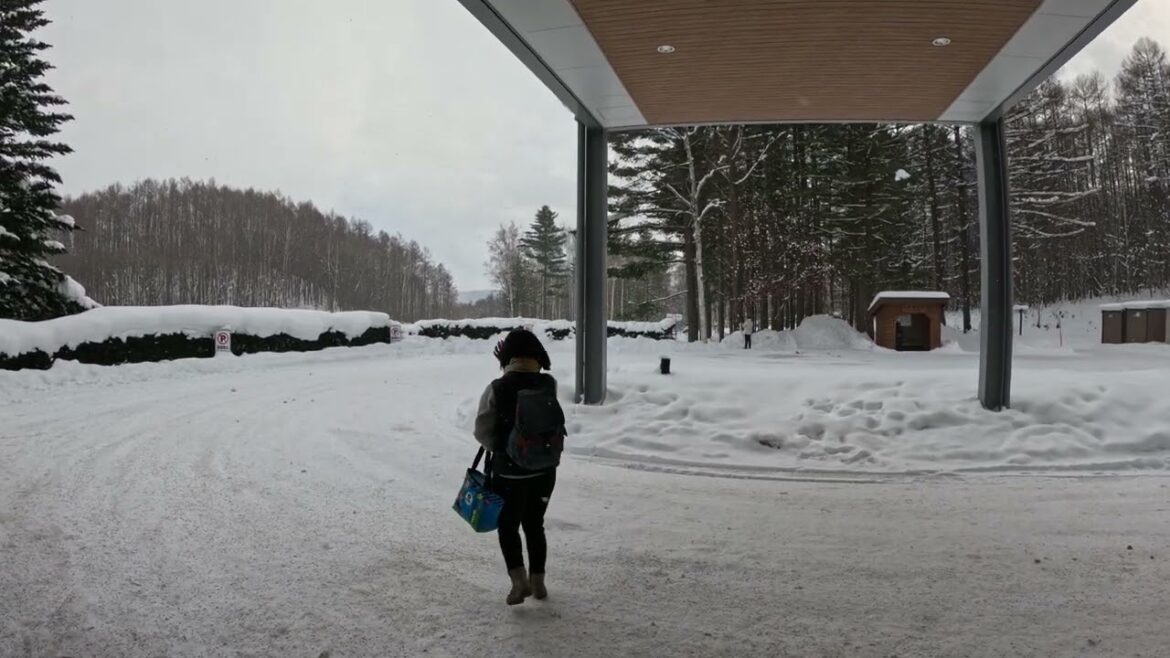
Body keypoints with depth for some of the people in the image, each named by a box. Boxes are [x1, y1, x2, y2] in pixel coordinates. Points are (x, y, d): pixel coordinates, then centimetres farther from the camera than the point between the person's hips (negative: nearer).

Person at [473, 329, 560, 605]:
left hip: (509, 471, -3)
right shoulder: (549, 384, -7)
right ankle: (538, 581, 23)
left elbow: (482, 431, -8)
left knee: (508, 525, 13)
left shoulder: (497, 389, -14)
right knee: (535, 525, 18)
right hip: (544, 469, 3)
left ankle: (519, 580, 1)